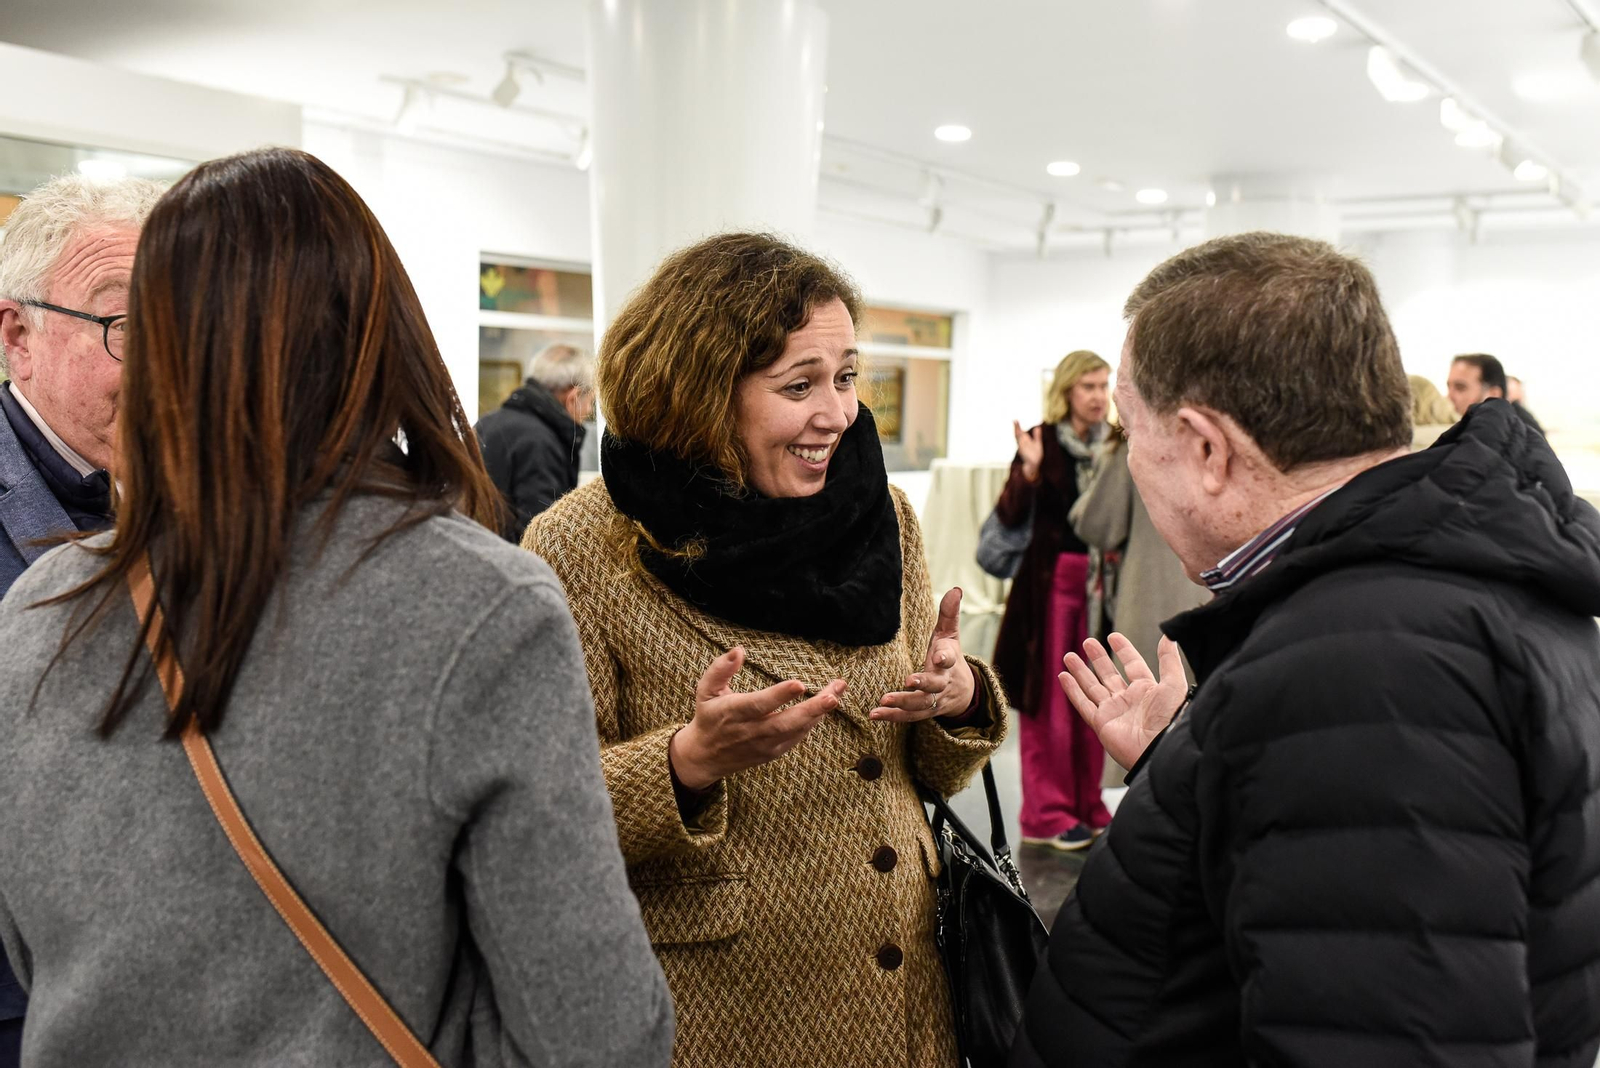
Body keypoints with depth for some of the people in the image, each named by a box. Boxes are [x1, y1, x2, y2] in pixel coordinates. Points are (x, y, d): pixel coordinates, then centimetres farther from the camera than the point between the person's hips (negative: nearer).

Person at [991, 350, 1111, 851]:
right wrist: (1030, 469, -27)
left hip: (1101, 579, 4)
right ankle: (1047, 813, 9)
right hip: (1053, 580, -4)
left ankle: (1088, 805, 21)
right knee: (1050, 698, 0)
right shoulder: (1041, 441, -4)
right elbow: (1010, 515, -12)